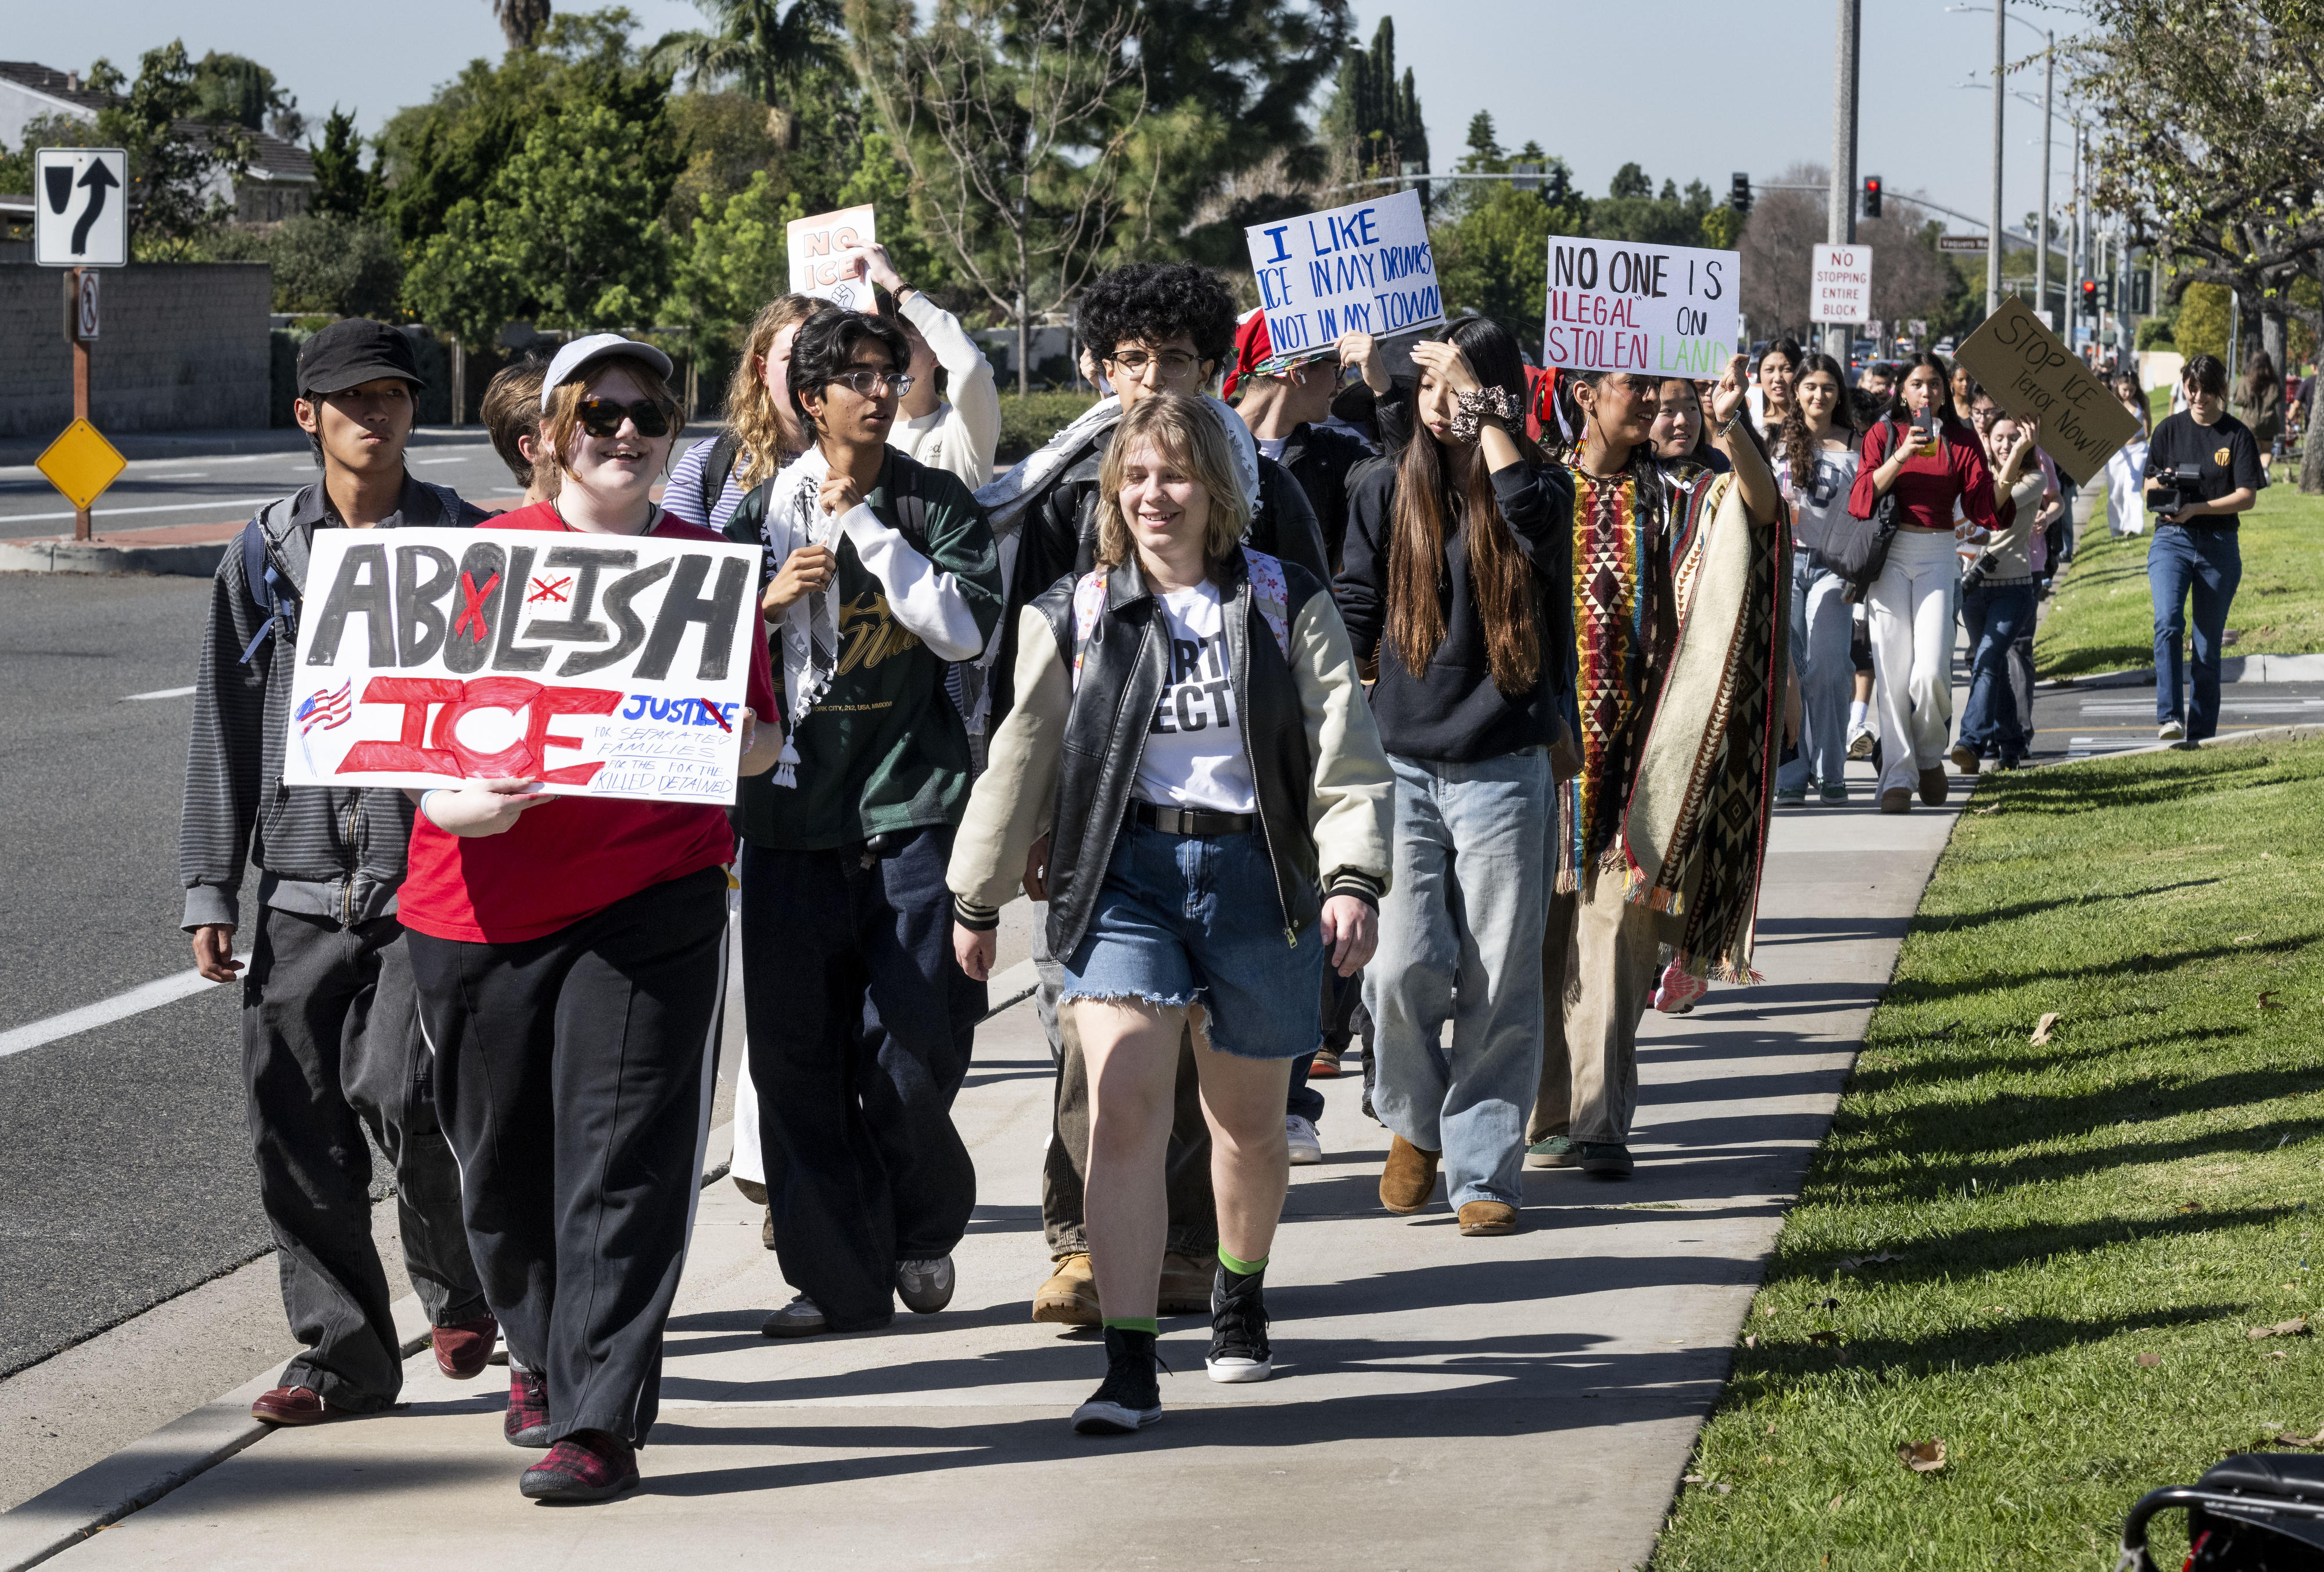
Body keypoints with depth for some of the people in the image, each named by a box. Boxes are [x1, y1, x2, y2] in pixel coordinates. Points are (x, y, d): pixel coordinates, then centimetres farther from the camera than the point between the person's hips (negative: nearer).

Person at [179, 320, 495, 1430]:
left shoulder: (468, 544, 3)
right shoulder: (264, 555, 9)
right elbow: (224, 727, 13)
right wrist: (210, 889, 8)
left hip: (431, 877, -3)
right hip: (301, 889, 3)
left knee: (400, 1092, -16)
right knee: (295, 1128, 1)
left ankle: (460, 1286, 11)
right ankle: (343, 1352, 13)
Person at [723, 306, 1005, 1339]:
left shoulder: (936, 504, 4)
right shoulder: (764, 509, 9)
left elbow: (965, 629, -10)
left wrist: (867, 523, -9)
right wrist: (770, 605, -8)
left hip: (911, 807, -2)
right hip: (792, 810, 2)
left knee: (914, 1051, -6)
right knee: (794, 1057, 1)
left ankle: (924, 1230, 21)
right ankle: (839, 1277, 11)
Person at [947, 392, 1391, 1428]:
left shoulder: (1287, 606, 4)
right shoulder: (1074, 617, 6)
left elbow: (1346, 753, 0)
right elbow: (1021, 763, 13)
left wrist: (1353, 878, -12)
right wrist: (977, 898, 16)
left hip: (1255, 872, 1)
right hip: (1124, 870, 0)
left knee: (1249, 1124, 14)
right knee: (1123, 1111, -15)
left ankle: (1240, 1298, 41)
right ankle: (1129, 1369, -16)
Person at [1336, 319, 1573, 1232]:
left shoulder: (1534, 485, 0)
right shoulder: (1387, 495, 7)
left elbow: (1536, 519, -25)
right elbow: (1354, 614, 11)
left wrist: (1488, 413, -17)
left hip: (1502, 771, -1)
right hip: (1403, 768, 1)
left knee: (1500, 981, 0)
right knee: (1403, 969, -9)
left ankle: (1483, 1172, 8)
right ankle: (1414, 1125, 18)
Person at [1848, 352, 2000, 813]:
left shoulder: (1962, 441, 8)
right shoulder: (1883, 435, 7)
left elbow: (1984, 507, 1)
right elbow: (1861, 499, -5)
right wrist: (1900, 457, -16)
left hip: (1938, 555, 0)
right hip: (1891, 554, 0)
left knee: (1931, 671, -12)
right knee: (1894, 670, -4)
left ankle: (1930, 754, 14)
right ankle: (1898, 777, 1)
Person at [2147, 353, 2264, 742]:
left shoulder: (2238, 435, 1)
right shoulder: (2170, 430, 7)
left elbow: (2247, 497, -5)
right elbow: (2148, 489, 11)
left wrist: (2197, 508, -18)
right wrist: (2162, 481, -13)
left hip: (2219, 545, 0)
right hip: (2171, 539, 0)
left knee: (2208, 646, 4)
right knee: (2168, 623, -24)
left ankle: (2201, 734, 12)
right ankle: (2170, 718, -28)